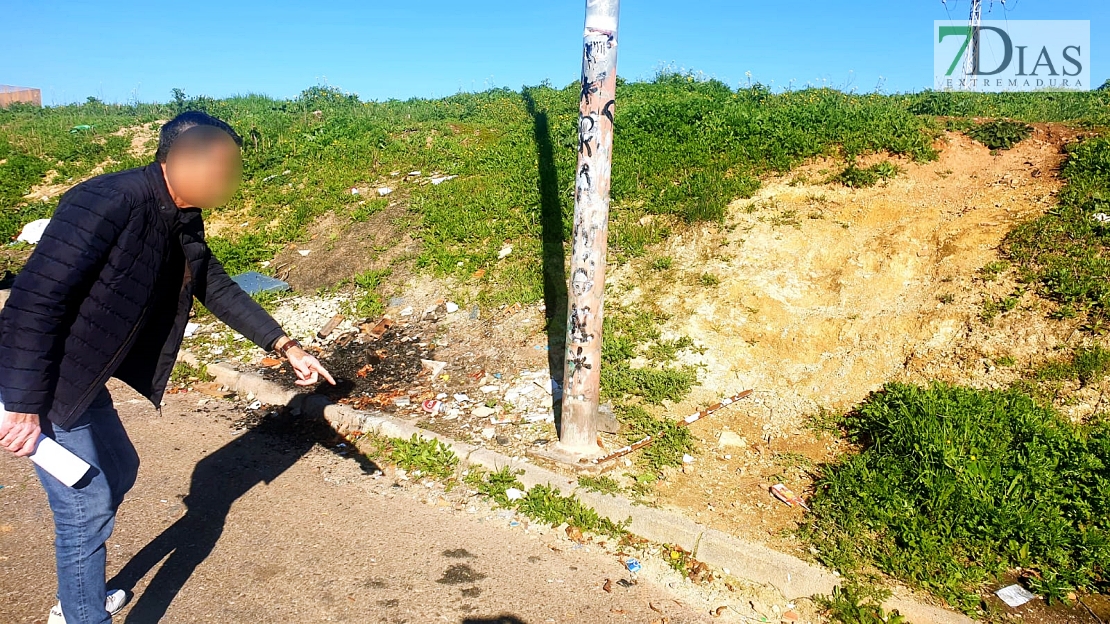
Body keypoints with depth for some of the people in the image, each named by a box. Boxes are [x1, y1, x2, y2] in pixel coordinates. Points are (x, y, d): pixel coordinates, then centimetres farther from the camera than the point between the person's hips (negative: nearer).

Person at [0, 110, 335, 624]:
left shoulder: (182, 221, 1)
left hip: (83, 379, 10)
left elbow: (217, 288, 10)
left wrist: (287, 347, 7)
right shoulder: (109, 201, -27)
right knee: (87, 507, -3)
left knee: (118, 470, 23)